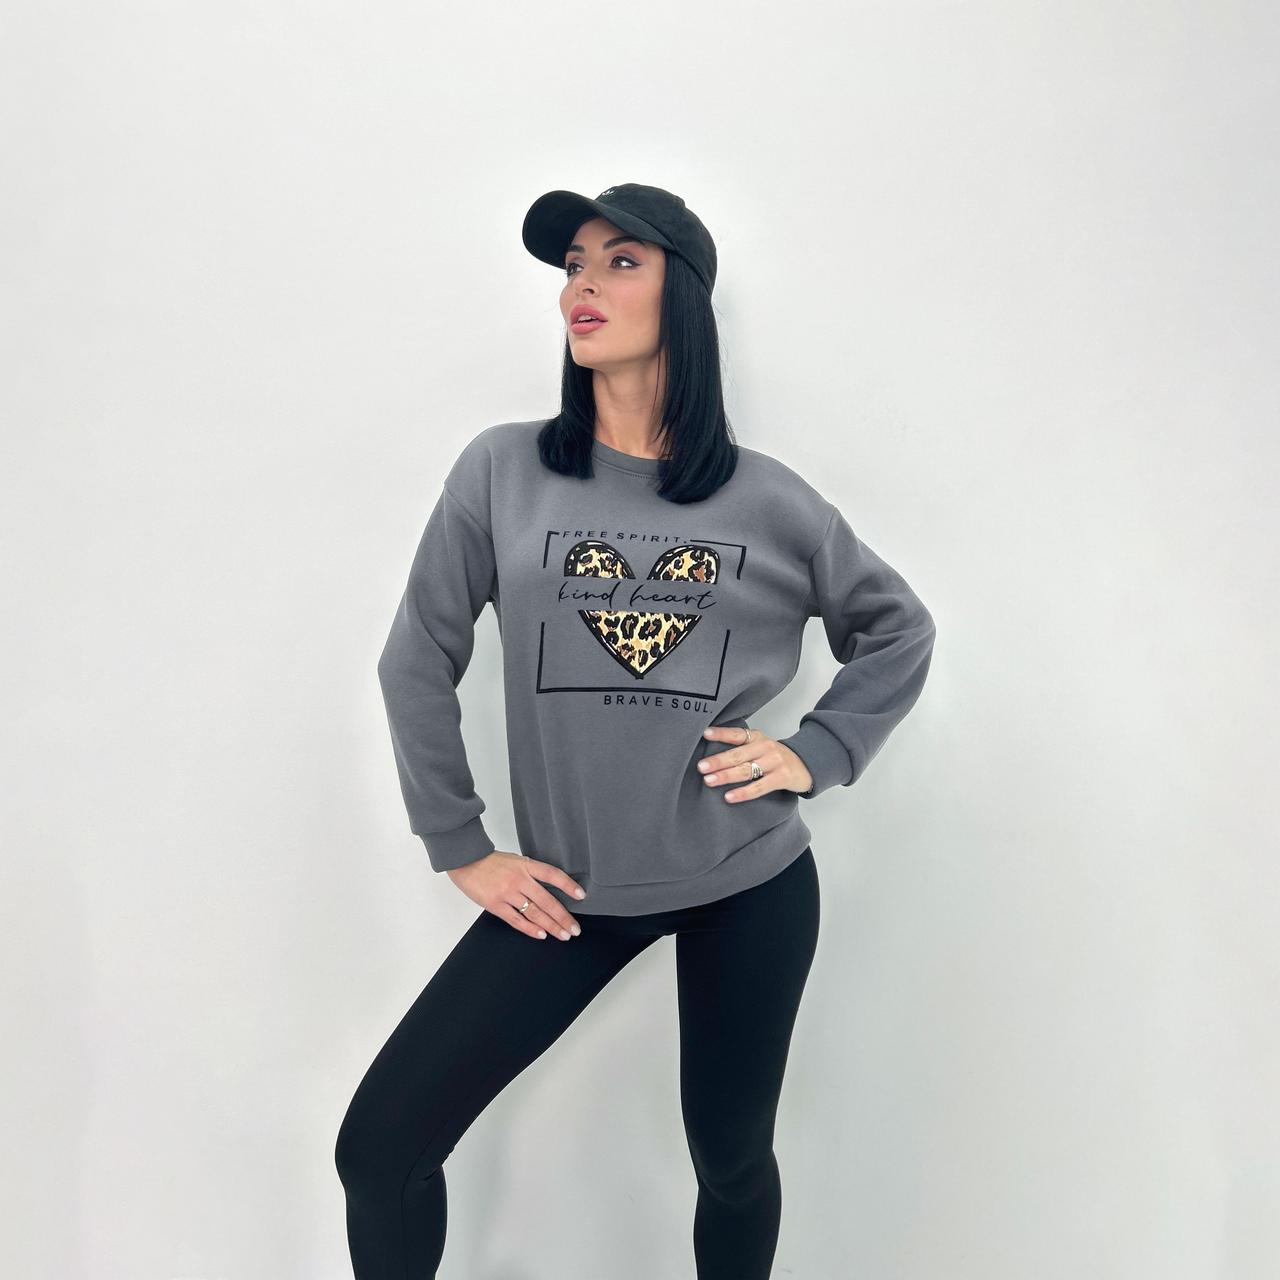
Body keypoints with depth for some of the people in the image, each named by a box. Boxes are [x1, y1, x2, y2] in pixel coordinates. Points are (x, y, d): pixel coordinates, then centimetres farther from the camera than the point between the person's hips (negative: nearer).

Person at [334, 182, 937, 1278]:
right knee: (380, 1150, -1)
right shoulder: (504, 471, -4)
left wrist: (816, 754, -3)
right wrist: (459, 849, 1)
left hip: (751, 885, 0)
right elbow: (418, 662, 2)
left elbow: (899, 629, 10)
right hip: (571, 890, 1)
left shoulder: (767, 500, -3)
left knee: (733, 1161, 16)